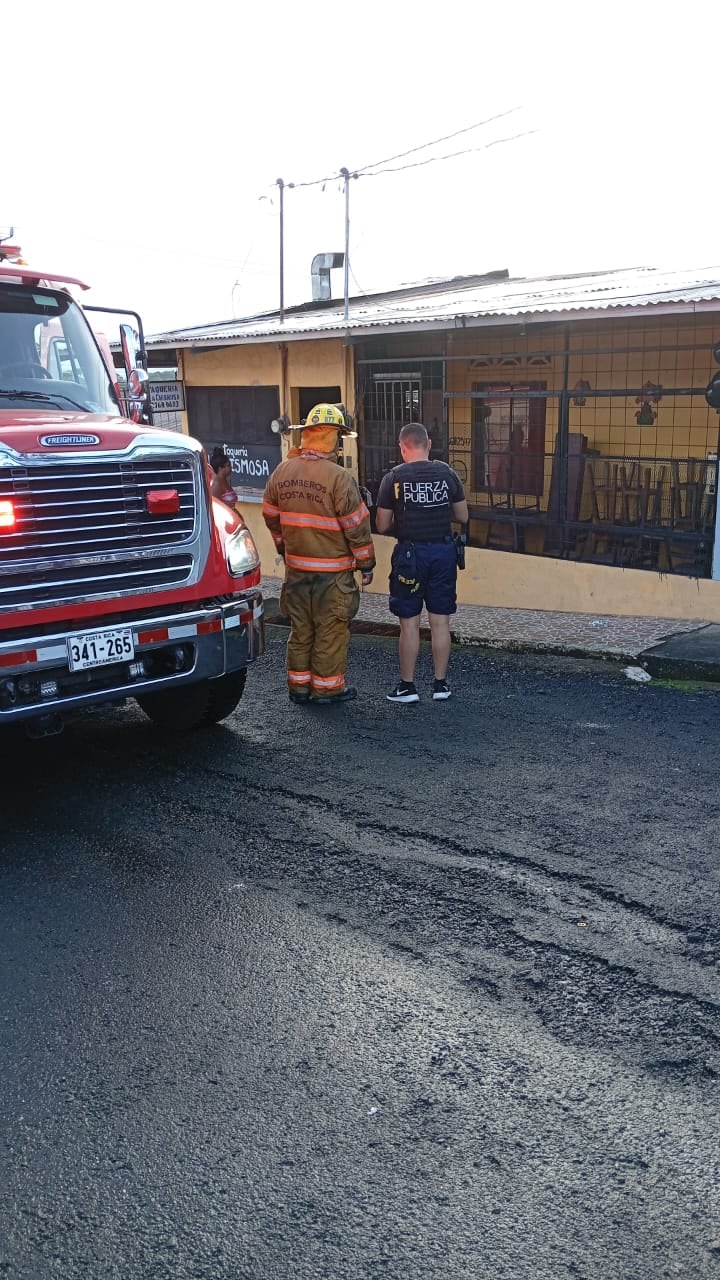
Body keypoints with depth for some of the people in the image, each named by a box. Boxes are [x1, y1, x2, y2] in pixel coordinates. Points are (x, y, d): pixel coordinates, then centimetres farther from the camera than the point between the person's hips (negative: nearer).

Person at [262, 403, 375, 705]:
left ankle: (299, 685, 22)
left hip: (296, 567, 6)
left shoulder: (281, 473, 2)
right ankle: (327, 687, 13)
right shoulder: (339, 477, -17)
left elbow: (271, 517, 13)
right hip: (333, 570, -6)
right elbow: (356, 525, -13)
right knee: (331, 629, 5)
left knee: (300, 628, 15)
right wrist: (366, 564, -2)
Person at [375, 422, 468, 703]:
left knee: (409, 622, 5)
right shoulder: (447, 473, 0)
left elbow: (382, 526, -4)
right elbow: (462, 517, 8)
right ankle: (441, 684, 15)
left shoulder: (394, 478, -7)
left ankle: (407, 687, 11)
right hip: (443, 551, 3)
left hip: (410, 553, -2)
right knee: (440, 621, 8)